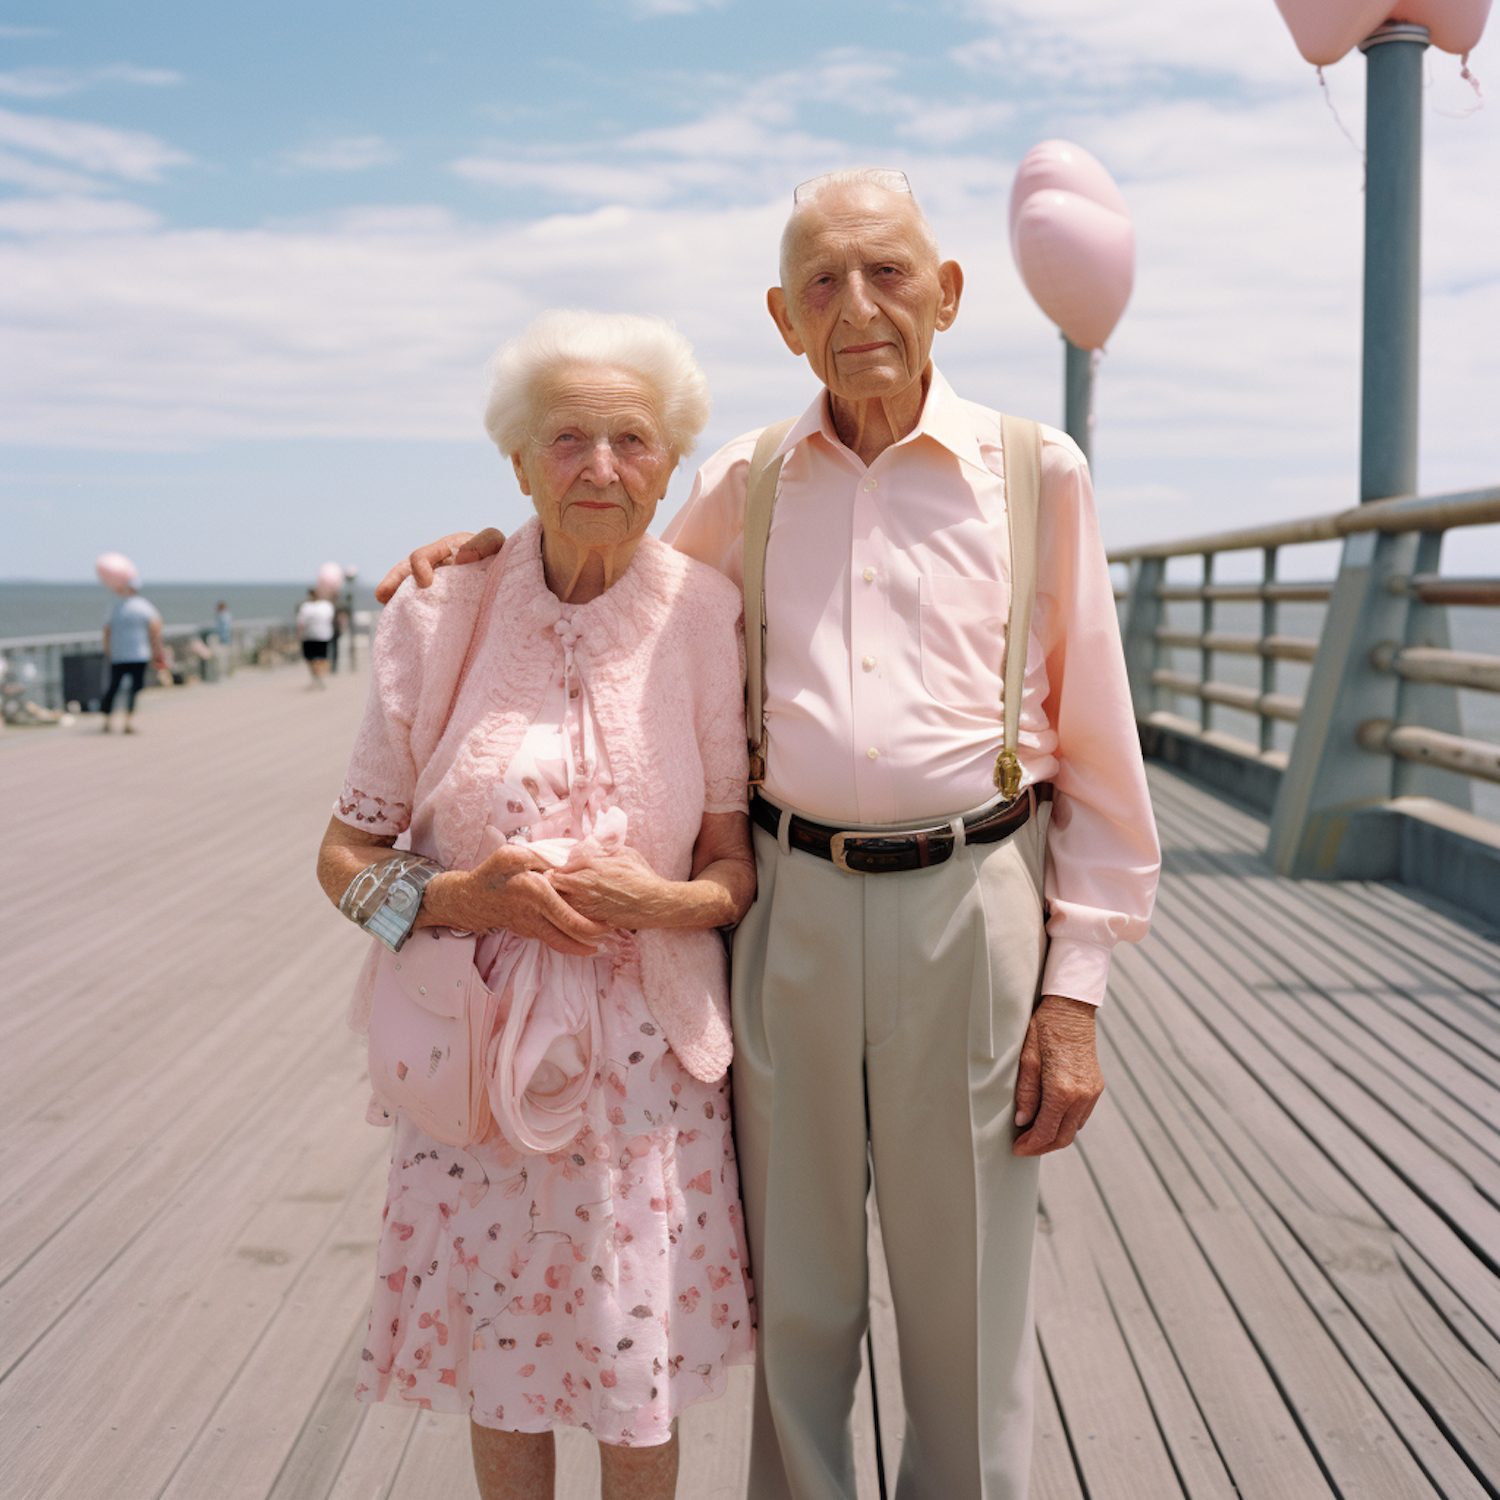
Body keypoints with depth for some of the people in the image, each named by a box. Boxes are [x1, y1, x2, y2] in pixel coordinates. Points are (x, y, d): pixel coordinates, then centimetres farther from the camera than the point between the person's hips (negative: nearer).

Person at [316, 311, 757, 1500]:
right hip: (478, 1039, 0)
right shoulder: (442, 617, -6)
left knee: (640, 1370, 12)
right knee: (499, 1364, 13)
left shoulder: (708, 618, -6)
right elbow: (345, 856, -1)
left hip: (650, 1045, 0)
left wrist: (660, 899, -22)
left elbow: (742, 867, -1)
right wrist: (471, 896, -19)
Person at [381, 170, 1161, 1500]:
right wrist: (503, 550, 7)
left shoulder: (1035, 473, 0)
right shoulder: (744, 486, 6)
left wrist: (1075, 990, -4)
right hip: (785, 906, 2)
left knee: (968, 1305, 8)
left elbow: (1099, 755, 1)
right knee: (794, 1296, 12)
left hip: (968, 906, -2)